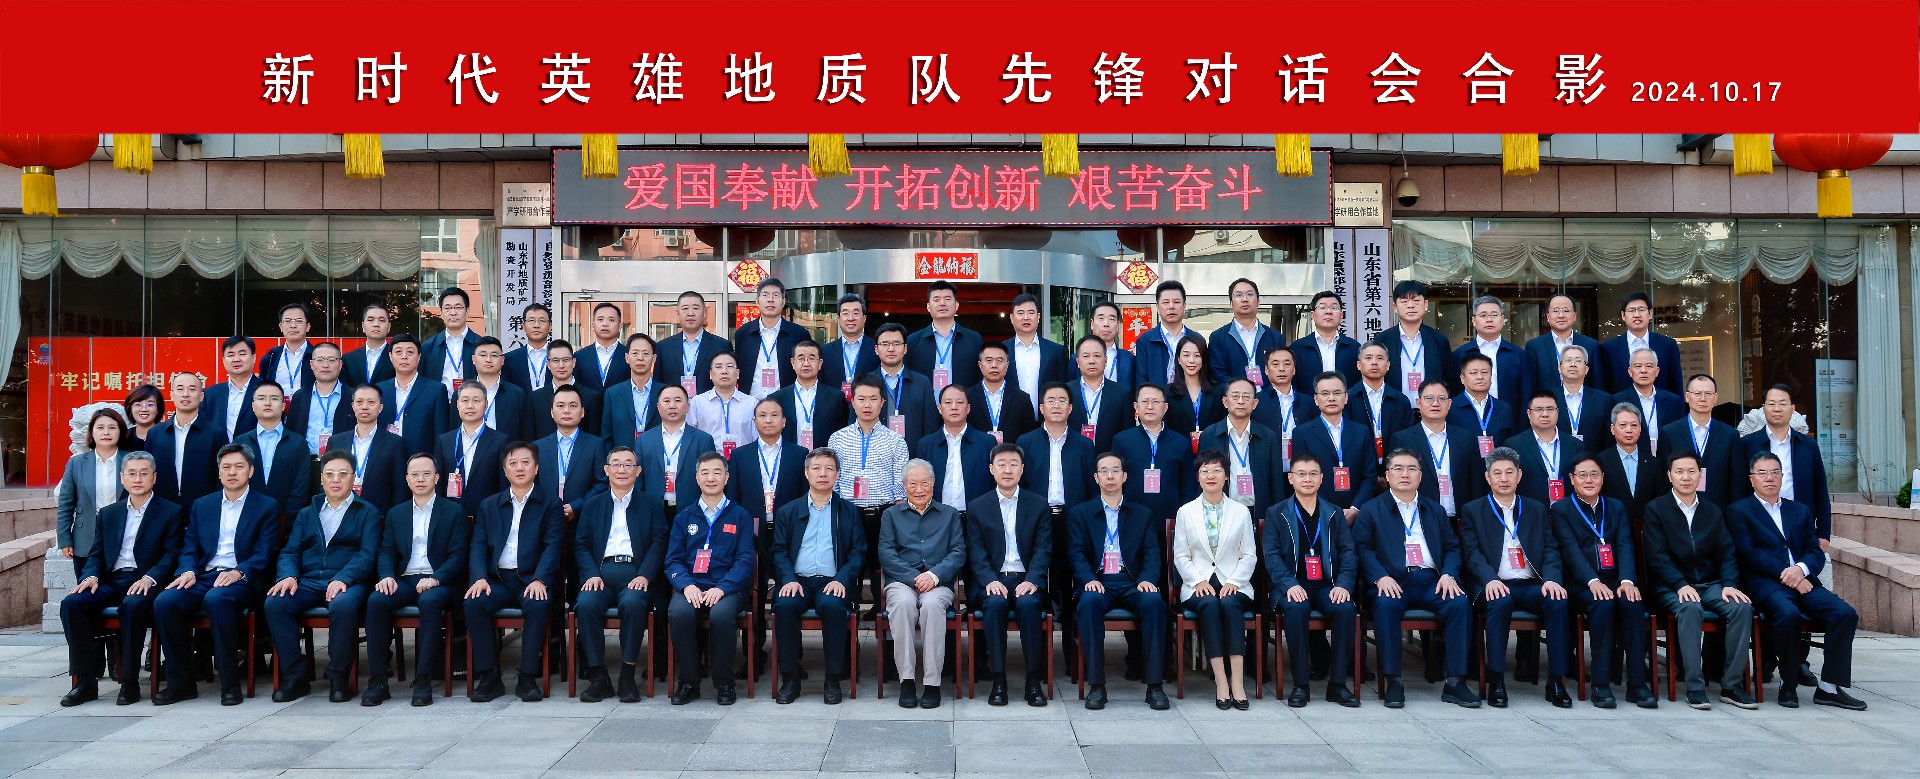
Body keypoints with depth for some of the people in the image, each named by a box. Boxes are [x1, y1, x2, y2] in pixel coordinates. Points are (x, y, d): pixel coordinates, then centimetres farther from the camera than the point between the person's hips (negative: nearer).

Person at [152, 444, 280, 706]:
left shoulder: (267, 507, 8)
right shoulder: (202, 506, 22)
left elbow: (264, 554, -2)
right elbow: (189, 547, 14)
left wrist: (238, 572, -20)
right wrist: (188, 572, -8)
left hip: (242, 579, -4)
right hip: (203, 576, 4)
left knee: (216, 599, -37)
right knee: (165, 601, -25)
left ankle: (230, 683, -29)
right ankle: (180, 682, -13)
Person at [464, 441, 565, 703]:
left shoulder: (550, 504, 9)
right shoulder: (489, 505, 18)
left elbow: (552, 546, -2)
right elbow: (478, 545, 8)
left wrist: (539, 580, -19)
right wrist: (480, 578, -12)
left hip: (532, 578, -2)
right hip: (497, 579, 3)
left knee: (537, 605, -34)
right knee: (472, 603, -27)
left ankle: (528, 677, -23)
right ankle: (489, 676, -18)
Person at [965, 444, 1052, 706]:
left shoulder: (1039, 505, 11)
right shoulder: (977, 507, 11)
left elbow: (1043, 549, 3)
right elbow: (976, 553, 3)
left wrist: (1032, 580, -14)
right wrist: (990, 581, -16)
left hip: (1026, 580, 0)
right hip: (992, 580, 0)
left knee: (1028, 604, -32)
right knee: (996, 603, -33)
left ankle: (1034, 680, -25)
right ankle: (998, 680, -27)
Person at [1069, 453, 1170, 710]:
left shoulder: (1143, 515, 20)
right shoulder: (1079, 513, 16)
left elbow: (1152, 553, 8)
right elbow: (1077, 553, 4)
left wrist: (1147, 579, -13)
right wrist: (1089, 580, -16)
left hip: (1132, 582, 1)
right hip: (1098, 582, -1)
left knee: (1154, 602, -32)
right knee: (1089, 602, -36)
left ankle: (1154, 684, -26)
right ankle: (1096, 685, -29)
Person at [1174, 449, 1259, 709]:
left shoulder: (1241, 511, 11)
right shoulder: (1185, 512, 11)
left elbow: (1249, 555, 8)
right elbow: (1181, 556, 8)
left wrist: (1234, 582, -8)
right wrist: (1198, 581, -9)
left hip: (1233, 584, 0)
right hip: (1198, 584, 0)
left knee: (1230, 604, -34)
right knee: (1209, 604, -34)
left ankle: (1237, 681, -38)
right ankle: (1221, 682, -36)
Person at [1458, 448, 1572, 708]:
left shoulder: (1537, 509, 20)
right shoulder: (1472, 510, 11)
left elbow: (1551, 549, 10)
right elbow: (1472, 552, -1)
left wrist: (1551, 579, -11)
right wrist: (1490, 579, -21)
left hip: (1532, 586, 3)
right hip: (1496, 586, -2)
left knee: (1558, 601, -29)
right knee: (1500, 602, -36)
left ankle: (1557, 681, -21)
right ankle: (1496, 681, -29)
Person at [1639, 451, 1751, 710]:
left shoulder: (1713, 511, 16)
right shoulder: (1655, 509, 2)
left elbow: (1726, 553, 8)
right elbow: (1657, 555, -7)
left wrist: (1729, 584, -10)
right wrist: (1681, 585, -21)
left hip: (1710, 585, 4)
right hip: (1670, 587, -4)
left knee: (1742, 607, -25)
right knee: (1689, 608, -36)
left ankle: (1732, 683, -17)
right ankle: (1695, 687, -34)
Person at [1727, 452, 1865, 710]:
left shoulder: (1800, 511, 24)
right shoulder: (1739, 511, 9)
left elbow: (1816, 553, 14)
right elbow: (1749, 553, -4)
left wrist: (1801, 569, -9)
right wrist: (1785, 574, -14)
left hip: (1803, 581, 5)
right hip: (1765, 584, -5)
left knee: (1846, 613, -21)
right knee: (1788, 613, -36)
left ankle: (1830, 687, -13)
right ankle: (1788, 685, -18)